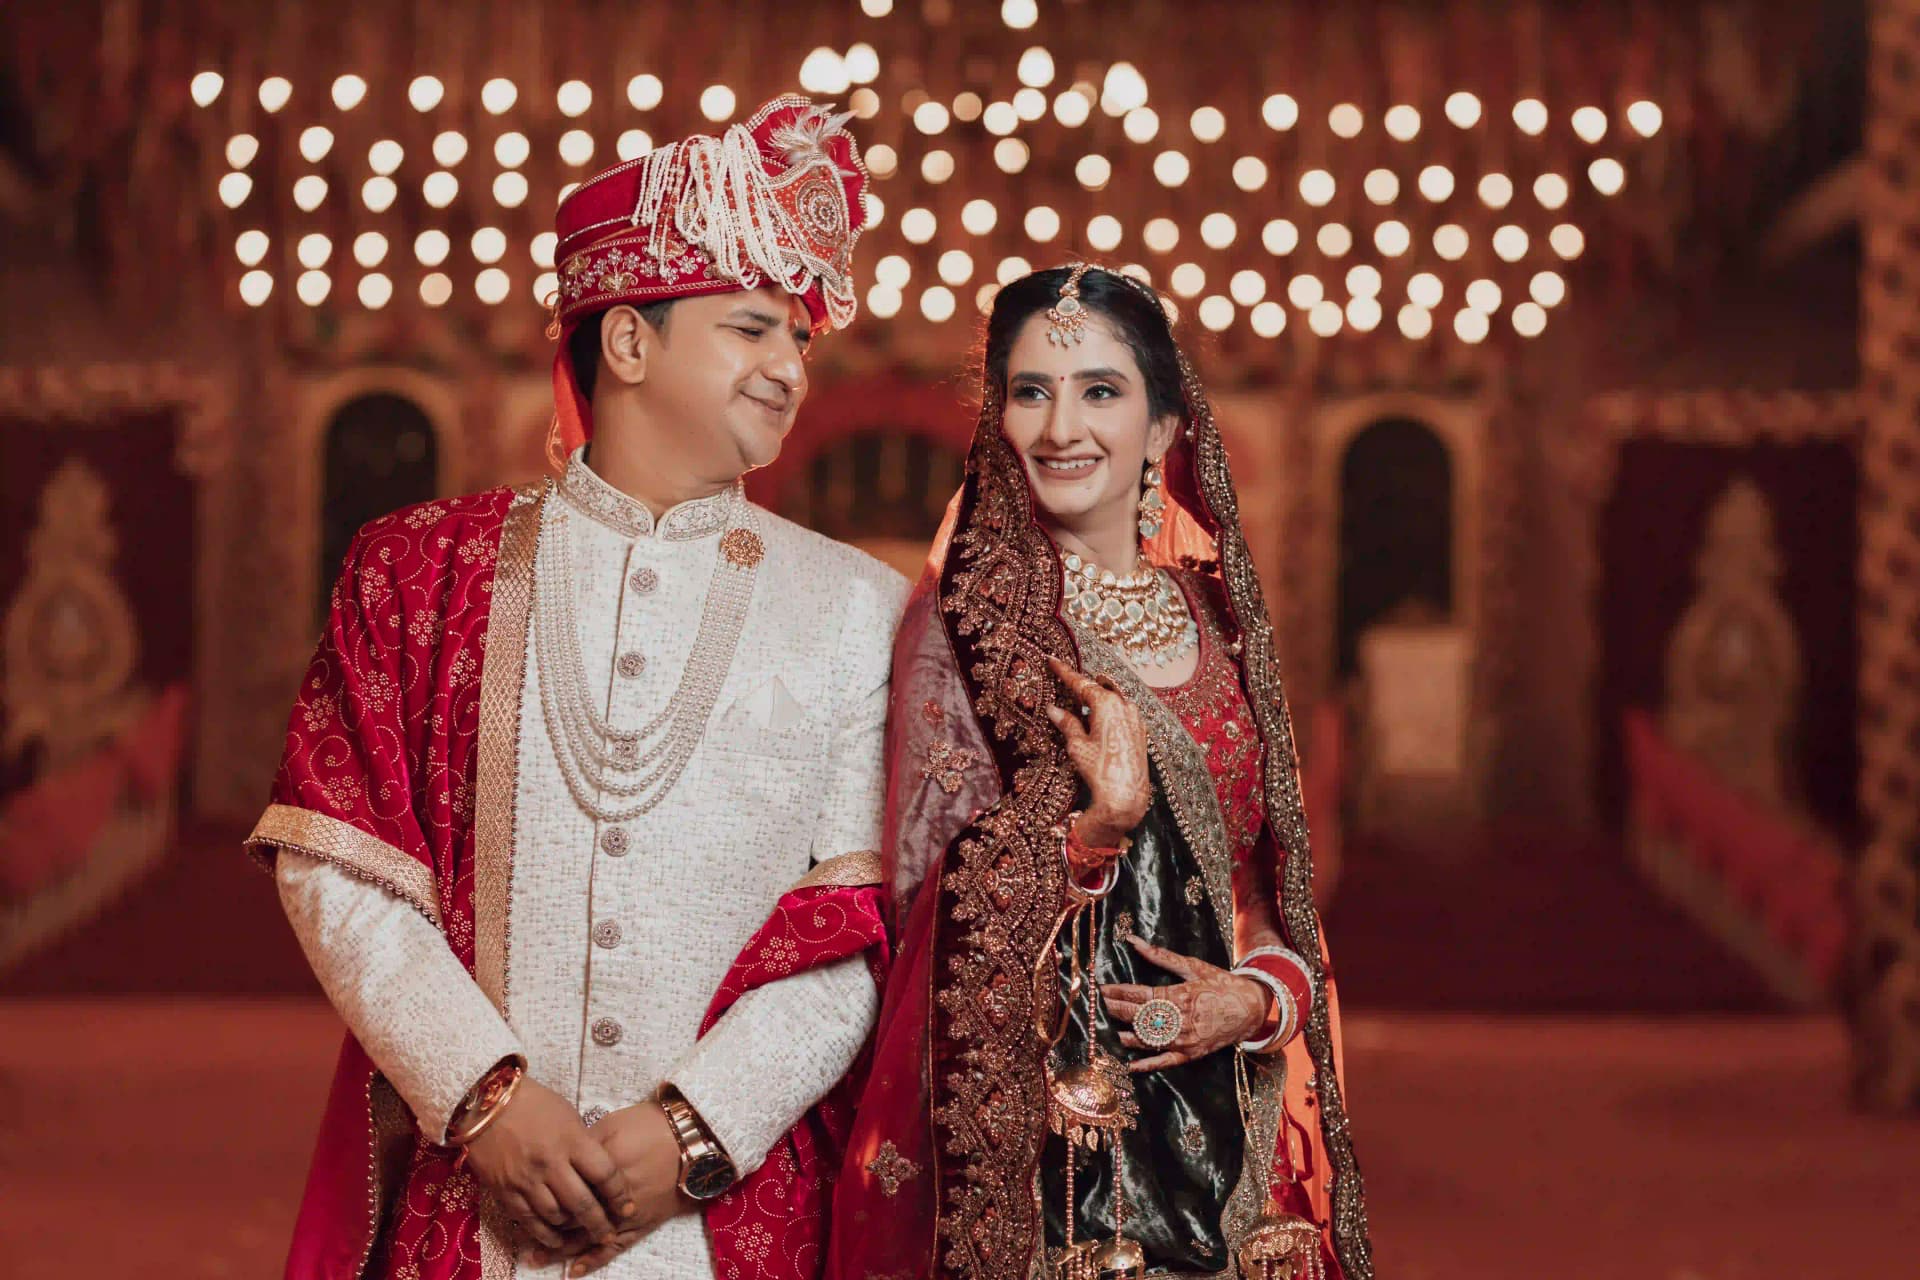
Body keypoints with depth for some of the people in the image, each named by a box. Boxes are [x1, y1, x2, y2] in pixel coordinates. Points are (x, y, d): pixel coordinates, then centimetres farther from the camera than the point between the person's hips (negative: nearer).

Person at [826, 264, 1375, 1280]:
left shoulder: (1220, 624, 9)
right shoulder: (963, 618, -4)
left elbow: (1283, 893, 13)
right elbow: (924, 888, -10)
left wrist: (1260, 997, -8)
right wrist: (1099, 821, -25)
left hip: (1227, 1126, 4)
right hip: (1030, 1135, -4)